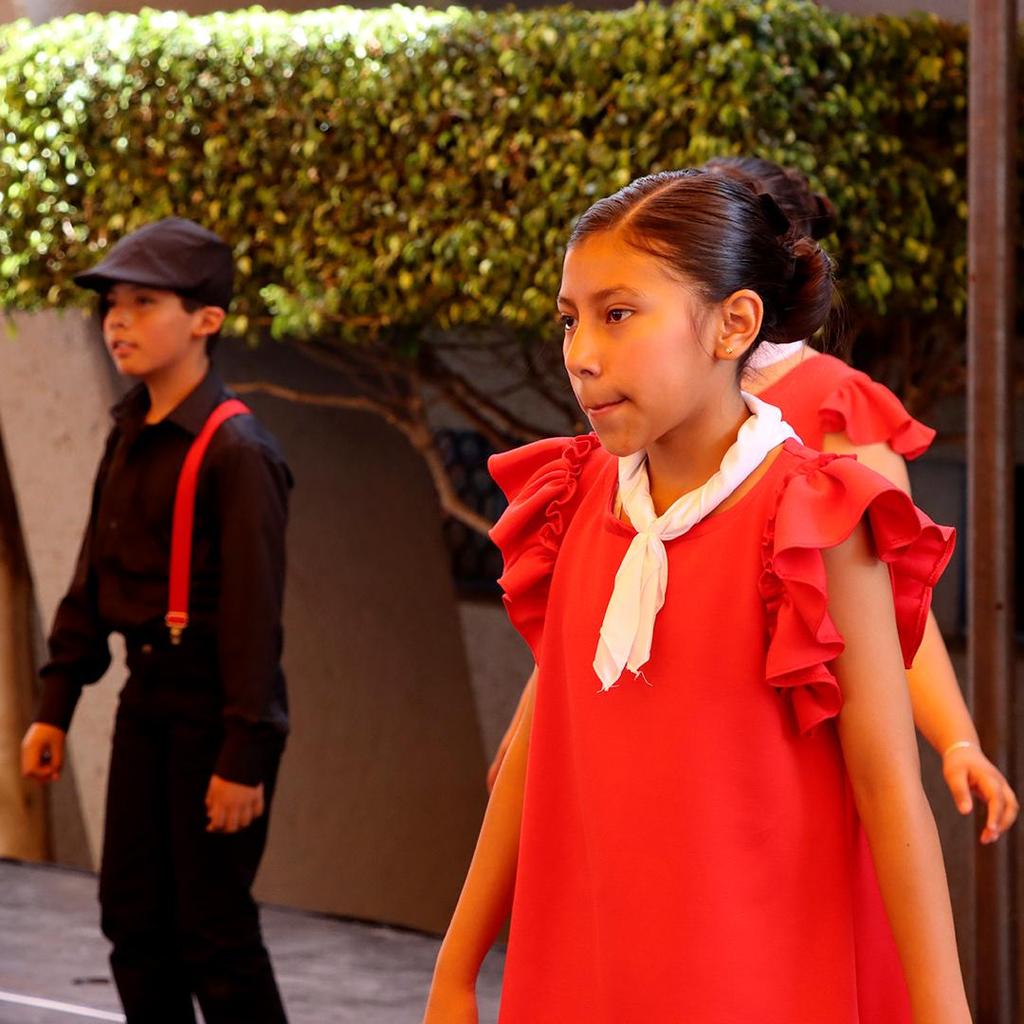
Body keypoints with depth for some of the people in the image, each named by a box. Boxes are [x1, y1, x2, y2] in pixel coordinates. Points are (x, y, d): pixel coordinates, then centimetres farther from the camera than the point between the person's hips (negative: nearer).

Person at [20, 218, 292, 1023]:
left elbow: (254, 610, -19)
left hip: (214, 707, -8)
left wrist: (244, 752, -20)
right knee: (135, 916, 11)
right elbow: (92, 581, 15)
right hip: (148, 700, 8)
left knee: (214, 927, -4)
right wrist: (56, 704, 13)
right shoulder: (130, 439, 9)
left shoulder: (235, 451, -16)